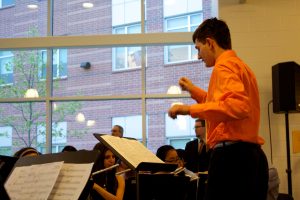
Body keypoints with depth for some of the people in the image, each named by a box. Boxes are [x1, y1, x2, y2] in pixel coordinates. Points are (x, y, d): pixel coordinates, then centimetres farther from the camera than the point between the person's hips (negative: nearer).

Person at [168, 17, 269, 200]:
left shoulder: (225, 65, -9)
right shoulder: (240, 65, 21)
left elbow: (238, 106, -25)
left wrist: (190, 109, -22)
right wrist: (194, 90, 34)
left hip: (232, 155, -10)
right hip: (251, 155, 10)